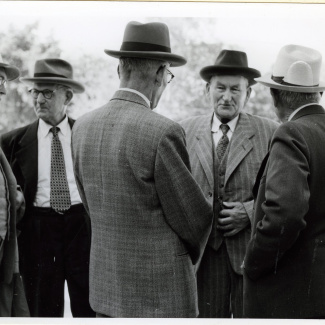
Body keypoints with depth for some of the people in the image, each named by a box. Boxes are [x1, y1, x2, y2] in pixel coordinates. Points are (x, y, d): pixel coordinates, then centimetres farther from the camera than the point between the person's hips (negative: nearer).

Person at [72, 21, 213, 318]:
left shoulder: (82, 127, 1)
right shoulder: (162, 132, -19)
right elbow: (194, 218, -10)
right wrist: (189, 254, 11)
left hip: (105, 285, 7)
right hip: (160, 289, -6)